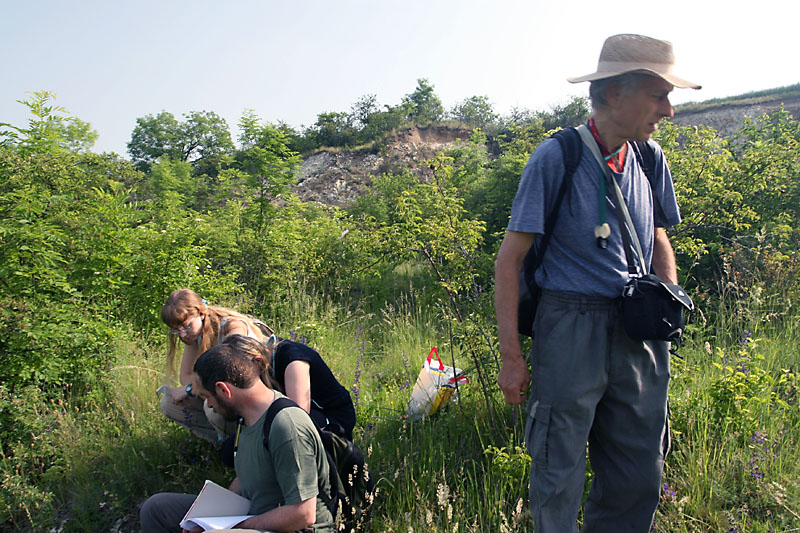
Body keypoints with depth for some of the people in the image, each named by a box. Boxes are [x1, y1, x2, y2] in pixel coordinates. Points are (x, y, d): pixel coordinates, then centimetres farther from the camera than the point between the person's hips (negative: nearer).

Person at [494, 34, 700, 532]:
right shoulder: (556, 158, -9)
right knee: (559, 476, 3)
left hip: (638, 335, 6)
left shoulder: (651, 160, 8)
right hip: (572, 327, -5)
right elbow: (511, 257, -9)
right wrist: (511, 355, -12)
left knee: (640, 477, 14)